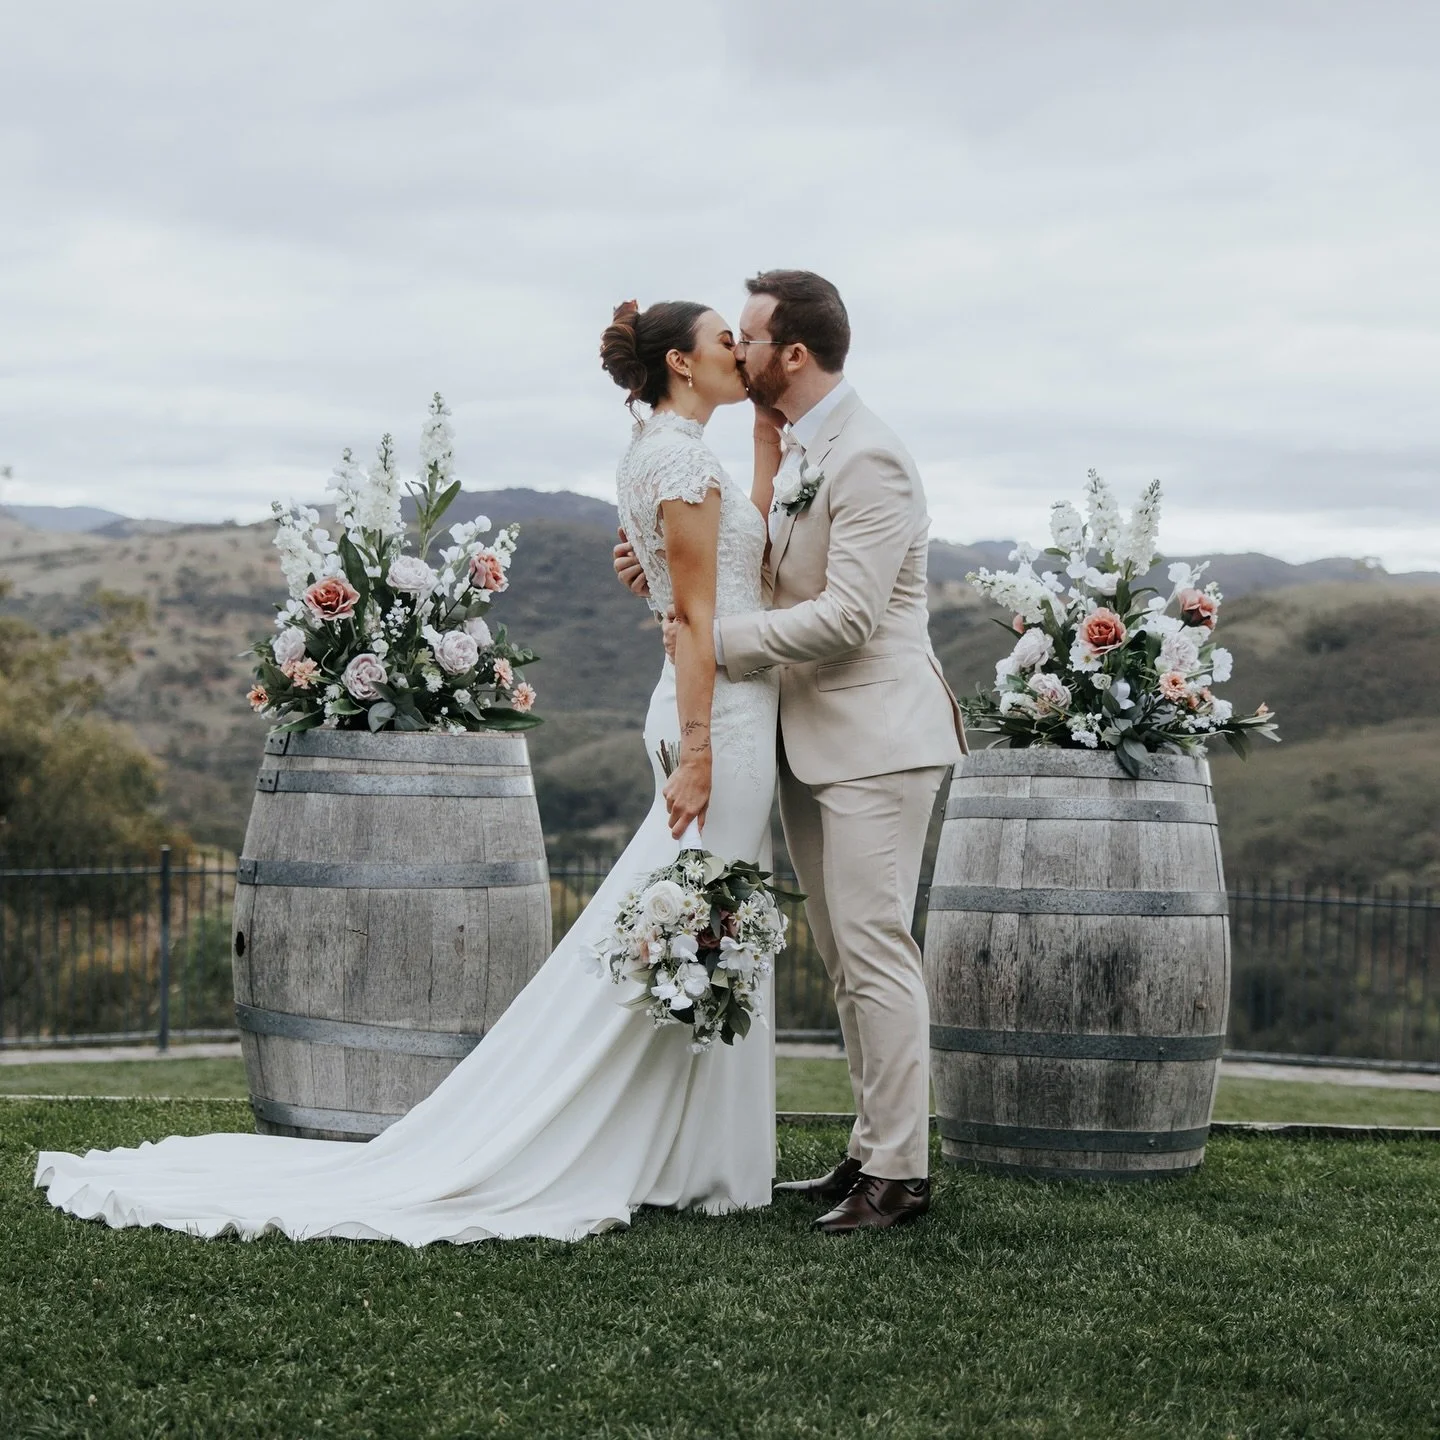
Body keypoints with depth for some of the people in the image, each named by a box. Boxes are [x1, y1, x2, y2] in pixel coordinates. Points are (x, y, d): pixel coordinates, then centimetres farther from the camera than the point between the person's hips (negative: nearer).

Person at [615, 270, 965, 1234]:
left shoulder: (867, 459, -17)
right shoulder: (790, 451, 13)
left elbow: (845, 617, -23)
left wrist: (715, 639, -17)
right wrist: (673, 573, 6)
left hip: (875, 740, -10)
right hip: (812, 743, 10)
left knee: (875, 951, -9)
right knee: (846, 959, 12)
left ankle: (901, 1172, -4)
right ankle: (873, 1148, 20)